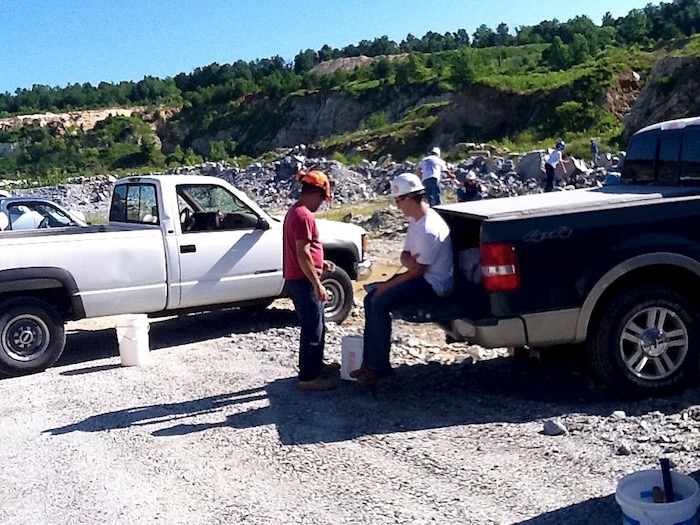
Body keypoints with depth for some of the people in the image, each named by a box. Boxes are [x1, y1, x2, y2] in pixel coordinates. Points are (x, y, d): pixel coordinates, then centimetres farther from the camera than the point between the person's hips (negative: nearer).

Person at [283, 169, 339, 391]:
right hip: (303, 281, -10)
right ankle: (308, 377, 6)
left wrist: (319, 263, 18)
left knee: (316, 324, 21)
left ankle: (316, 365, 34)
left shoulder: (295, 212, 13)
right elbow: (302, 254, -23)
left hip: (298, 279, 10)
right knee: (312, 327, -2)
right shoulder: (303, 216, -19)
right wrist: (317, 284, -20)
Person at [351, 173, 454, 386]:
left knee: (380, 304, -22)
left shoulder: (429, 229, -25)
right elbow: (405, 254, 12)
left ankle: (379, 367, -11)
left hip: (433, 284, -11)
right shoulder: (415, 221, 8)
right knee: (371, 299, 5)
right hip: (420, 277, 11)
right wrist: (408, 260, -14)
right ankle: (370, 361, 7)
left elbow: (418, 270, -22)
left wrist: (388, 285, -13)